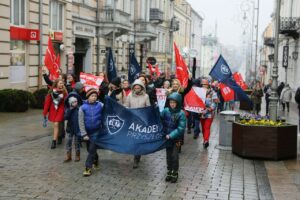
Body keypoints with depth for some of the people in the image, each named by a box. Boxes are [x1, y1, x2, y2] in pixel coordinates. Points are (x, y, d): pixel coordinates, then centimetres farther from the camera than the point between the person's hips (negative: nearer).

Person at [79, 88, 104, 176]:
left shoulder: (100, 105, -8)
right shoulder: (83, 107, -9)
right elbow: (81, 122, -7)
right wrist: (84, 134, -10)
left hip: (97, 132, -2)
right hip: (87, 132, 2)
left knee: (92, 149, -7)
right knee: (89, 149, 15)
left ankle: (88, 167, 2)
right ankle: (95, 159, 43)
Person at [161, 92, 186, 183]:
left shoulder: (181, 114, -14)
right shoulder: (166, 111, -4)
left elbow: (181, 128, -17)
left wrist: (171, 135, -23)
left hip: (176, 138, -3)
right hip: (167, 137, 4)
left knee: (174, 156, -3)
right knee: (169, 155, 14)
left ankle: (175, 173, 14)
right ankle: (169, 172, 28)